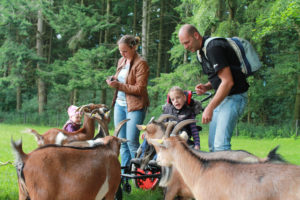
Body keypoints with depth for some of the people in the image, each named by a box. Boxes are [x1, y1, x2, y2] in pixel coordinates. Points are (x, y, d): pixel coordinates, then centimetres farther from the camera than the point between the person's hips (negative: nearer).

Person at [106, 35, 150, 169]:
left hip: (135, 106, -7)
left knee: (131, 140, -10)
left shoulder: (141, 63, -11)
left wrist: (119, 85, -20)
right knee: (121, 140, 8)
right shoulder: (121, 61, 13)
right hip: (119, 104, 7)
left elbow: (140, 89, -15)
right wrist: (113, 80, 3)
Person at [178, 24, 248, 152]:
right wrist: (206, 87, 1)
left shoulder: (213, 48, -19)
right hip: (221, 97, 10)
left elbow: (228, 82, -24)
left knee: (221, 145, -19)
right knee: (213, 145, 9)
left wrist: (209, 108, -23)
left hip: (234, 97, -10)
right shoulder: (201, 51, 12)